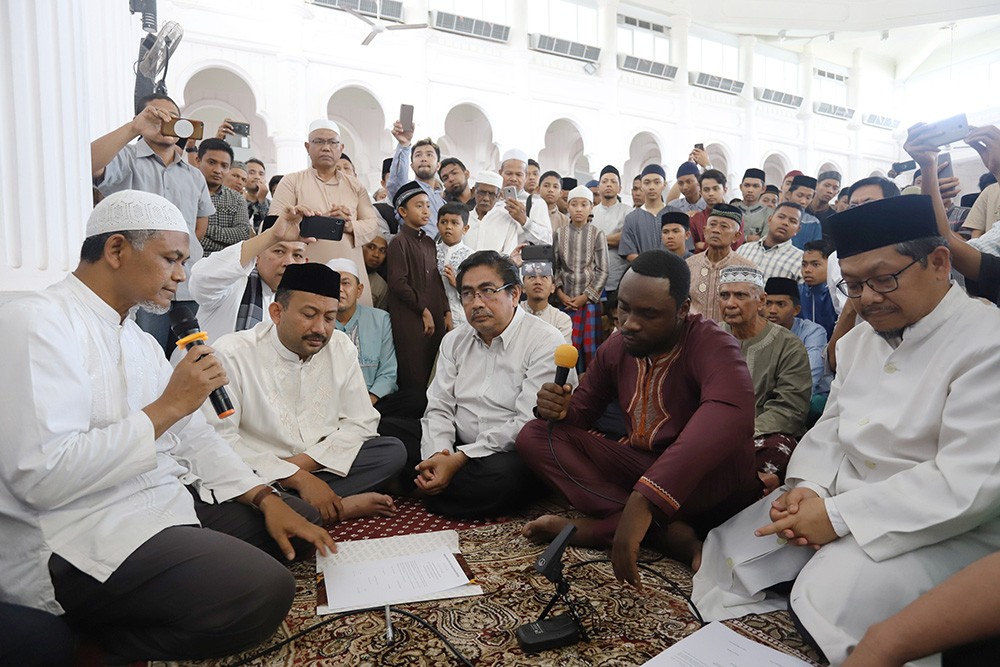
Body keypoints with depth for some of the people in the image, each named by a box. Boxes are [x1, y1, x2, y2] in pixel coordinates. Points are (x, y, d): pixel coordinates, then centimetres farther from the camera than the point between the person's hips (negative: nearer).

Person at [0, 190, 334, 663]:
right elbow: (41, 476, -27)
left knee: (300, 523, 9)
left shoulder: (138, 339, 14)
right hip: (77, 538, -9)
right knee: (263, 593, -24)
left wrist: (266, 499, 4)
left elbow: (192, 436, 14)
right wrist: (168, 407, -21)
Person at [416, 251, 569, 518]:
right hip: (457, 449, 5)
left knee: (499, 477, -36)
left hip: (514, 453, -4)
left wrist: (459, 459, -21)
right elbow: (439, 408, 6)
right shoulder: (454, 341, 11)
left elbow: (529, 423, -18)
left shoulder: (545, 342, -10)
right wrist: (437, 454, -16)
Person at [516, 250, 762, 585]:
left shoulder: (711, 344, -19)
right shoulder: (616, 347, 0)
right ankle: (662, 530, -23)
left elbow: (730, 414, -41)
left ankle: (593, 527, -23)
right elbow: (583, 410, 10)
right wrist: (559, 409, -18)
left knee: (730, 452, -38)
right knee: (534, 435, -10)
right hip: (637, 465, 6)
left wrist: (643, 498, -51)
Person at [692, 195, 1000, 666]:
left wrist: (839, 515, -25)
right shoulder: (860, 338, 10)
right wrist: (809, 486, -9)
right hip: (838, 500, 8)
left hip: (944, 528, -7)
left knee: (827, 596, -30)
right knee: (728, 554, -2)